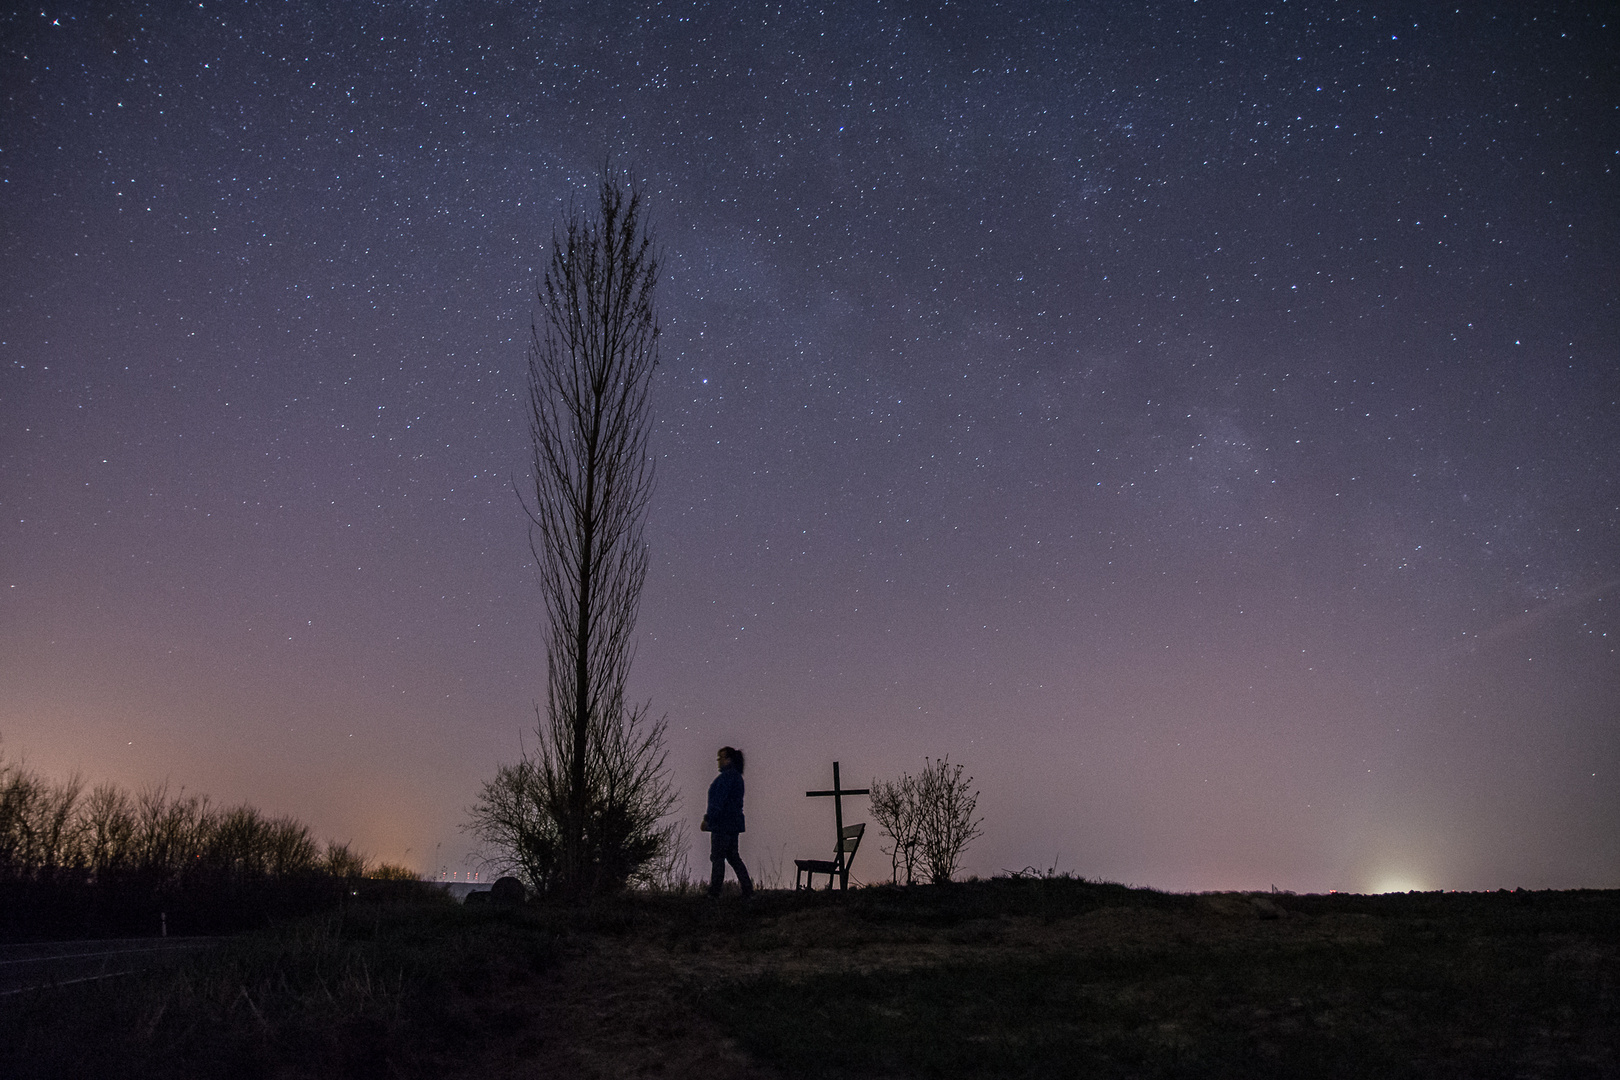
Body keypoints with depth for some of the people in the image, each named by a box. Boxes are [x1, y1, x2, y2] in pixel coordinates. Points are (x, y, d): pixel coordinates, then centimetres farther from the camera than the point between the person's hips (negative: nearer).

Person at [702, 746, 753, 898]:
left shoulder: (727, 776, -15)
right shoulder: (736, 776, 16)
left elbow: (718, 801, -21)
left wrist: (707, 819, -19)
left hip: (722, 823, -10)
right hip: (733, 823, 10)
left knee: (717, 857, -4)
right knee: (733, 856, 13)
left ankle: (714, 893, -1)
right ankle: (748, 890, 10)